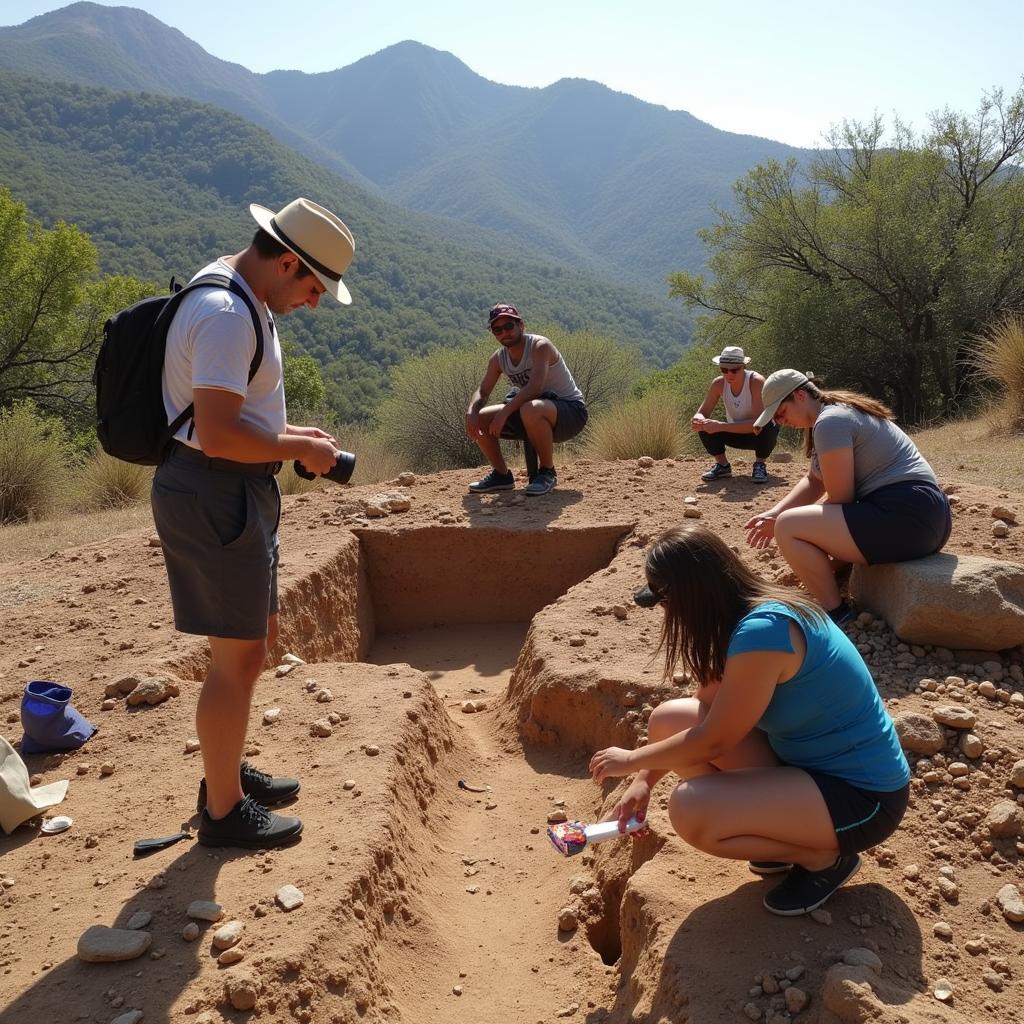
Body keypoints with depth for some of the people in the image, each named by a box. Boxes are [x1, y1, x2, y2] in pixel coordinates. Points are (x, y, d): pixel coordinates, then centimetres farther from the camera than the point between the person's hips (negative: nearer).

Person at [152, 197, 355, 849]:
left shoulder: (240, 299, 14)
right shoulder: (227, 314, -21)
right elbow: (217, 434, -27)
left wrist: (288, 433, 11)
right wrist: (299, 449, -14)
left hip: (235, 494, 11)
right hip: (217, 497, -11)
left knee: (256, 641, 20)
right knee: (239, 658, 0)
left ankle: (228, 773, 37)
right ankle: (224, 811, 17)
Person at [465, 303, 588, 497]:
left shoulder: (540, 346, -19)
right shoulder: (498, 358, 3)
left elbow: (535, 386, -34)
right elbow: (482, 392, 5)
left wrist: (505, 412, -38)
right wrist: (471, 411, -18)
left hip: (571, 411, -7)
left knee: (531, 410, -41)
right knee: (479, 419, -5)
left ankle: (547, 472, -20)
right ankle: (502, 474, 10)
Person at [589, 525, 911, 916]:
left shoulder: (762, 630, -30)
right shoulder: (747, 615, -1)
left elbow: (712, 740, -21)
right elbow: (706, 706, 7)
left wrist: (631, 760, -6)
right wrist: (644, 780, 3)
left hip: (863, 796, -9)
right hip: (807, 759, 9)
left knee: (689, 808, -27)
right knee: (667, 721, 1)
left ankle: (824, 857, -1)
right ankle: (788, 831, 10)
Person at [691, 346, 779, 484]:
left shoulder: (756, 382, -29)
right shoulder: (719, 383, -15)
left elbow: (757, 422, -37)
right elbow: (702, 413, -12)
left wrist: (721, 426, -46)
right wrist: (699, 420, -39)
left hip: (759, 435, -4)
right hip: (735, 434, 4)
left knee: (767, 427, -37)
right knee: (704, 427, -22)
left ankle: (759, 465, -8)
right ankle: (723, 465, 2)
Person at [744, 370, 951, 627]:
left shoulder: (830, 422, -14)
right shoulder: (839, 411, 18)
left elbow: (840, 498, -15)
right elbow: (814, 481, 17)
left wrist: (780, 523, -2)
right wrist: (773, 514, 6)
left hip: (906, 520, -12)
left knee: (788, 527, -17)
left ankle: (836, 616, -5)